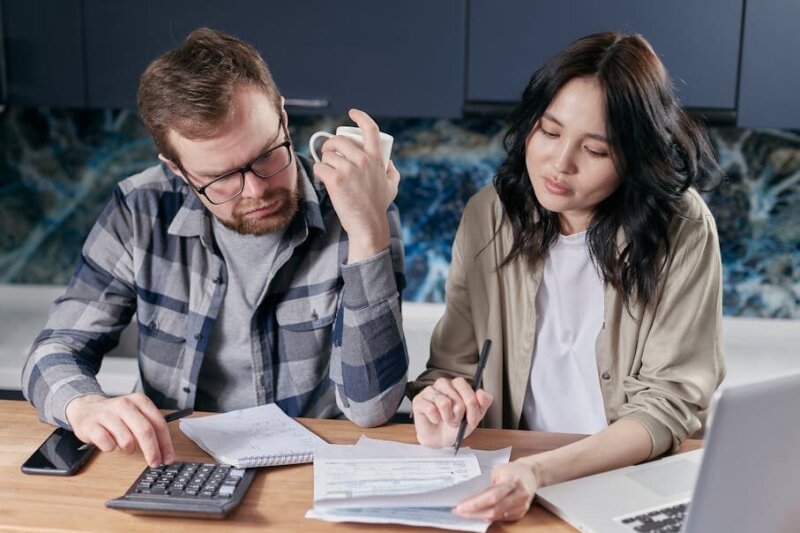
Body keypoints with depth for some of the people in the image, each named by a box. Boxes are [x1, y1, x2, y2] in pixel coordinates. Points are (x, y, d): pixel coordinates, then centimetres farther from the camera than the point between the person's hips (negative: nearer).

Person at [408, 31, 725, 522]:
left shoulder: (681, 230, -11)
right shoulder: (489, 216, -2)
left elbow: (669, 403, -13)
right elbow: (452, 366, 3)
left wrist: (543, 471, -28)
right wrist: (438, 402, -21)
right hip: (510, 476, 1)